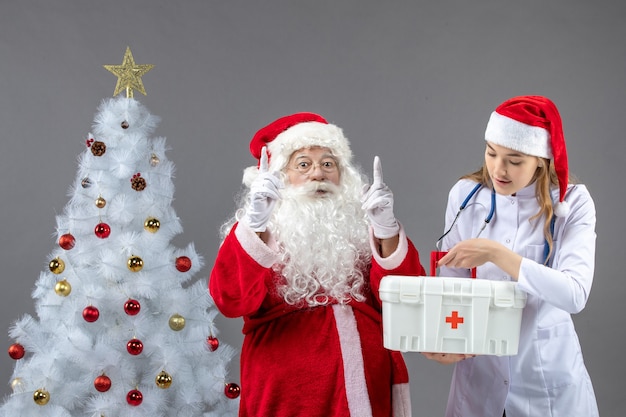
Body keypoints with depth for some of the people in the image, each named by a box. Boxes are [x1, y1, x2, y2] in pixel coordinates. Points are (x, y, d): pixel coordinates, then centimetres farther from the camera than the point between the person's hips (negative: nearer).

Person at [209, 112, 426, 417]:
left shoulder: (362, 226, 7)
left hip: (364, 386, 2)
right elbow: (231, 299, -15)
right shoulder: (252, 230, 2)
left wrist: (386, 230, -18)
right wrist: (255, 224, -27)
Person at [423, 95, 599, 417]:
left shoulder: (572, 203, -11)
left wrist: (496, 253, -30)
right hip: (478, 368, 2)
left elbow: (575, 293, -23)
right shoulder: (465, 195, -5)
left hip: (548, 371, -1)